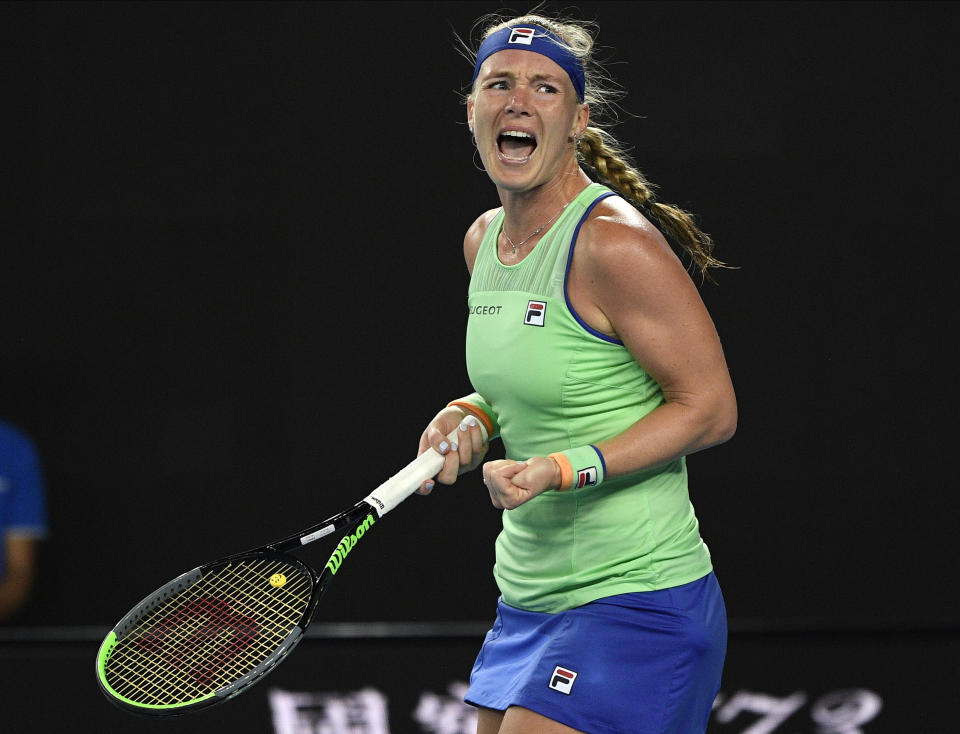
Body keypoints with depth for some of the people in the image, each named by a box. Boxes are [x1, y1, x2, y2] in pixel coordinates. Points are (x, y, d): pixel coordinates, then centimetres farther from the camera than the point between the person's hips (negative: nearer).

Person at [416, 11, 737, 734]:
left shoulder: (614, 243, -17)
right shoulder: (484, 240, 8)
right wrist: (472, 417, 1)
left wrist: (562, 471, -23)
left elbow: (710, 407, -15)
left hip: (635, 602, -8)